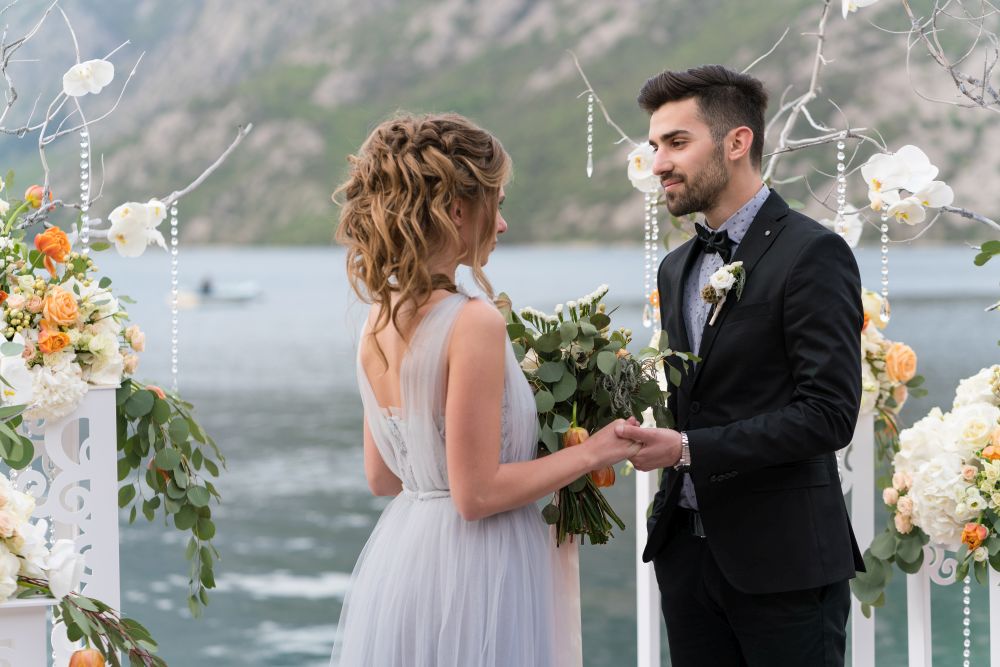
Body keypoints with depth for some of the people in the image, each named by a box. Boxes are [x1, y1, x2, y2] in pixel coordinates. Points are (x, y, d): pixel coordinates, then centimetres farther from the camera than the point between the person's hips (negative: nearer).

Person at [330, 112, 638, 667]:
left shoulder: (379, 318, 5)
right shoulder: (473, 323, -19)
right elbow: (477, 494, -19)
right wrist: (589, 453, -7)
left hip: (398, 554, 8)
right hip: (469, 575, -8)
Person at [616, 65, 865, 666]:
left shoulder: (813, 254, -11)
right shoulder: (677, 267, 15)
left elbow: (828, 414, -18)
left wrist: (688, 449, -21)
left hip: (782, 559, -7)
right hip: (687, 545, 7)